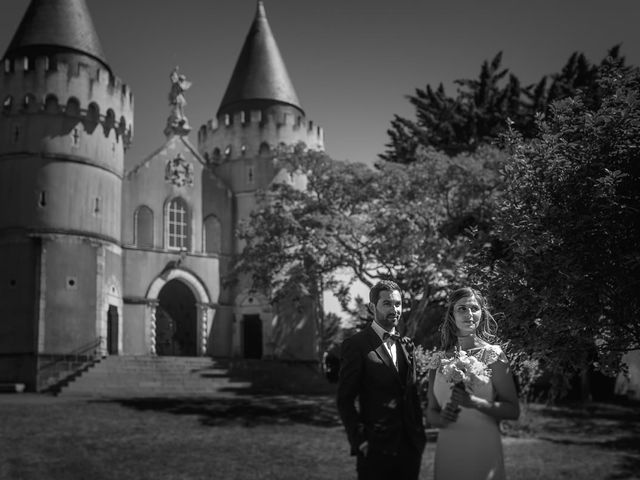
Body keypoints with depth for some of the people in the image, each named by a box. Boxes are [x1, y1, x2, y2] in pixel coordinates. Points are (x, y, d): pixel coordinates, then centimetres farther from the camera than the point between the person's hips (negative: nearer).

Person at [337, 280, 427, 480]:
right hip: (376, 449, -5)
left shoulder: (406, 345, 12)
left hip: (411, 447, 6)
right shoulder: (356, 345, -8)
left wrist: (419, 433, 9)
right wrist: (360, 441, -13)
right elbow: (345, 400, -9)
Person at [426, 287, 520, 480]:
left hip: (483, 449, -3)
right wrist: (442, 418, -14)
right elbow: (431, 412, 8)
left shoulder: (493, 355, -4)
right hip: (447, 450, 3)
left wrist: (475, 402, -21)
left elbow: (512, 410, -7)